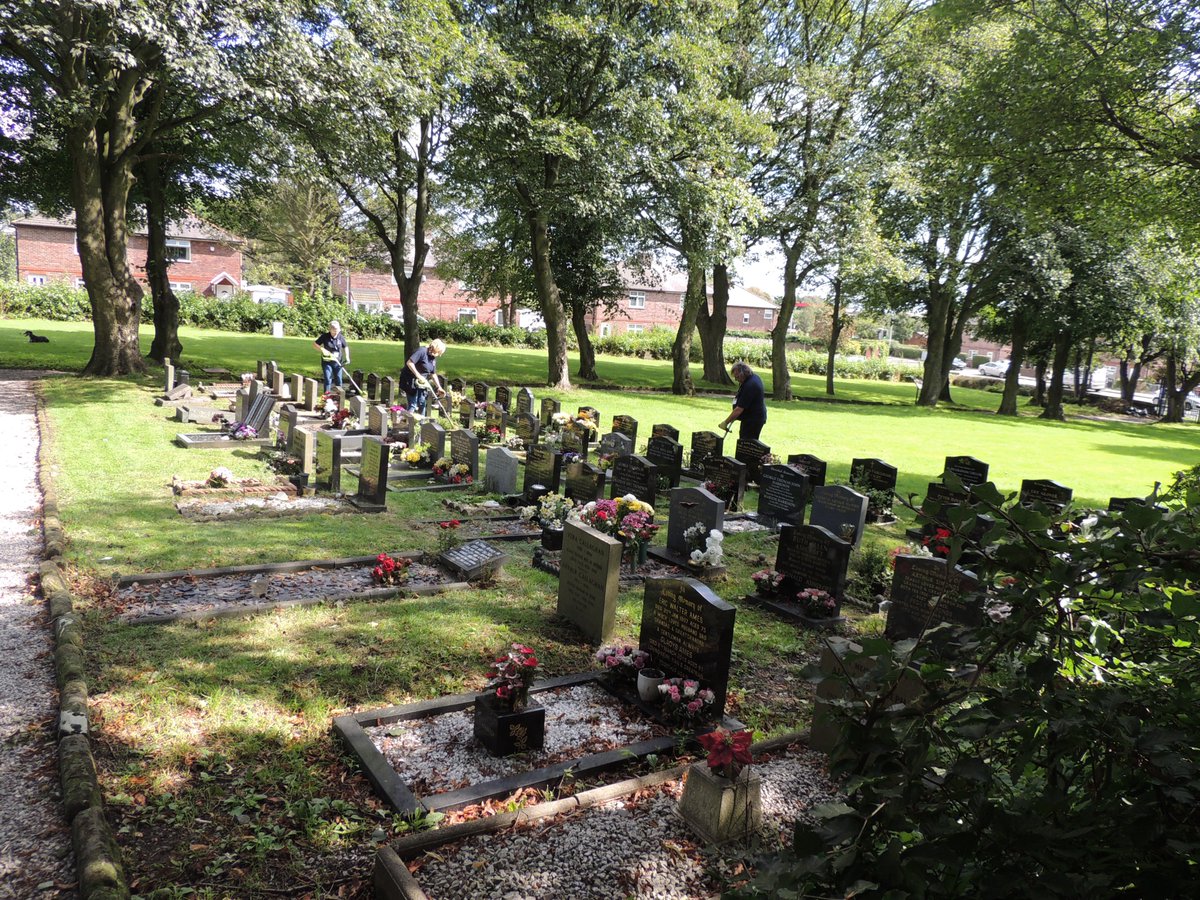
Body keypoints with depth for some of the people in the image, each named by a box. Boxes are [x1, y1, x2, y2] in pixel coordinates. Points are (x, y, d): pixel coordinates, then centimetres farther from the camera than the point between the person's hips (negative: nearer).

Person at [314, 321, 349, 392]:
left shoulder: (341, 337, -2)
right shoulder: (325, 336, -8)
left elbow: (345, 347, 10)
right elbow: (314, 344, -4)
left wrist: (347, 357, -3)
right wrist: (322, 349, -20)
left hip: (337, 362, 2)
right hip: (327, 362, -2)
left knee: (338, 380, 7)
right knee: (327, 380, -6)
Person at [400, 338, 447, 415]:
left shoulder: (433, 359, 8)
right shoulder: (422, 351, -19)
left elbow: (433, 374, 14)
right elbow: (409, 363, -27)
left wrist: (439, 387, 8)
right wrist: (418, 375, -29)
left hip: (421, 382, 9)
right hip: (411, 380, -9)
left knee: (422, 403, 12)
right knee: (412, 405, -10)